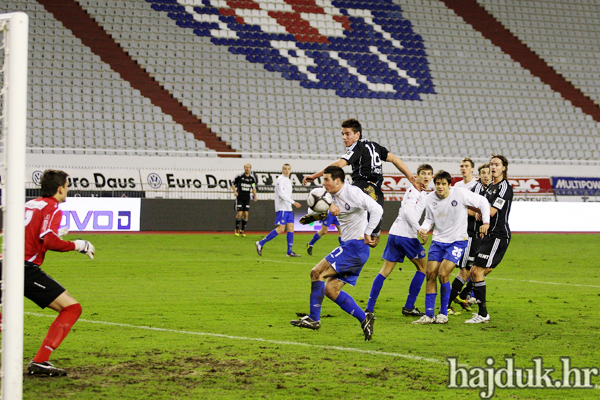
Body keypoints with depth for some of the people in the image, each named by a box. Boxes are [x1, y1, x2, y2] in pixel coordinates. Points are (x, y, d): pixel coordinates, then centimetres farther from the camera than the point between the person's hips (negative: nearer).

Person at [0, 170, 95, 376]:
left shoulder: (29, 204, 21)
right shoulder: (52, 208, -1)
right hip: (26, 269, -8)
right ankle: (40, 361, -12)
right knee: (72, 307, -4)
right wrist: (77, 245, -3)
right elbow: (49, 242, -16)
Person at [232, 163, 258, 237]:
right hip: (239, 197, -3)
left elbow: (253, 187, 16)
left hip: (247, 197, 3)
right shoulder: (239, 176, -7)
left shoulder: (252, 177, 4)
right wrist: (235, 191, -10)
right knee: (239, 213, -10)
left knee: (246, 214, -3)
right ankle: (237, 229, 9)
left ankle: (243, 230, 11)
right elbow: (233, 184, 5)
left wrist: (255, 196, 4)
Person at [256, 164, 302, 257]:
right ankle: (260, 243, -8)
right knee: (281, 229, -13)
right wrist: (293, 202, -23)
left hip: (288, 209, 9)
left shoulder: (288, 181, 19)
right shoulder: (280, 179, -9)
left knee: (291, 228, 2)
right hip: (281, 208, -9)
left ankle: (290, 252, 3)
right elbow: (281, 194, -20)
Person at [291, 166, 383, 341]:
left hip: (356, 246, -10)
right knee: (330, 289, 4)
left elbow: (377, 209, -20)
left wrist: (367, 234, -19)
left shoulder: (352, 192, -13)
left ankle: (313, 318, -9)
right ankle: (364, 318, 6)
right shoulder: (335, 197, 13)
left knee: (317, 272, -14)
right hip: (348, 246, 10)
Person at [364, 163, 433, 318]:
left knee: (385, 270, 6)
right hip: (407, 235, -8)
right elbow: (408, 212, -20)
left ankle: (369, 307, -1)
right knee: (423, 267, 8)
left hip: (394, 234, 8)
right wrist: (419, 230, -22)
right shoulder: (414, 190, -8)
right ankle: (409, 307, 8)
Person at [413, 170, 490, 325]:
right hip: (438, 241, 4)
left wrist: (486, 222, -6)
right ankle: (429, 315, 1)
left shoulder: (461, 194, -15)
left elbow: (483, 202, -3)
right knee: (430, 274, -6)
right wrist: (423, 229, -7)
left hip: (457, 241, -4)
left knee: (442, 274, -15)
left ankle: (443, 314, -1)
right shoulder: (429, 199, -3)